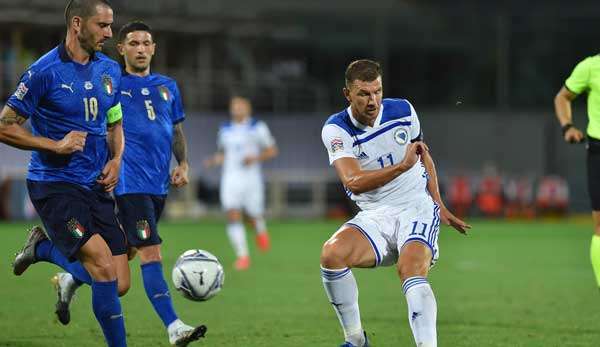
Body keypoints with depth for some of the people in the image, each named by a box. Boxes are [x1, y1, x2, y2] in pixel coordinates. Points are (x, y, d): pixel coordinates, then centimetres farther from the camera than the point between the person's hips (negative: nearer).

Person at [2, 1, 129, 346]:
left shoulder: (109, 69, 9)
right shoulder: (45, 71, -11)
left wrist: (116, 160, 3)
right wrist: (56, 146, -16)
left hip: (96, 187, 7)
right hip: (54, 185, -7)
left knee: (119, 285, 2)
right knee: (104, 266, -23)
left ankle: (44, 248, 25)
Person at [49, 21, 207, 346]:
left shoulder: (167, 86, 16)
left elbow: (177, 130, 23)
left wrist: (183, 164, 8)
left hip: (158, 184, 7)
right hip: (129, 182, -7)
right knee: (150, 251, -15)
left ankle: (69, 281, 38)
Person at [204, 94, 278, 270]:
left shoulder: (258, 128, 0)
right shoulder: (225, 130, 11)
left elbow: (272, 151, 2)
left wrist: (255, 158, -15)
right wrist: (215, 160, 0)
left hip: (250, 177, -2)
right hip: (230, 177, 2)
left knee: (255, 215, 3)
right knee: (233, 216, -12)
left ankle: (261, 230, 41)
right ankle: (243, 256, -10)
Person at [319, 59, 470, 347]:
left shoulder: (403, 111, 0)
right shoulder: (336, 129, -9)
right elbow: (353, 182, -24)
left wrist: (438, 205, 16)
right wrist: (403, 166, -31)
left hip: (417, 207, 0)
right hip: (374, 216, 0)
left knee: (411, 270, -28)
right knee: (331, 253, -26)